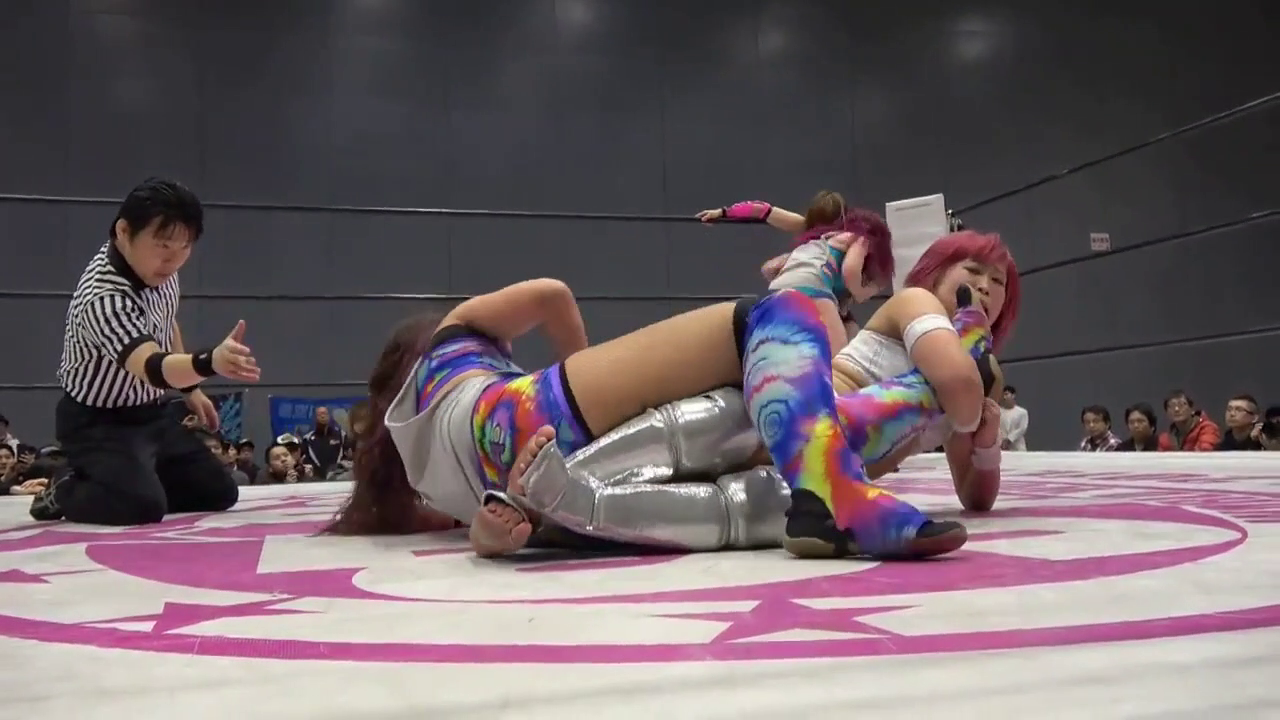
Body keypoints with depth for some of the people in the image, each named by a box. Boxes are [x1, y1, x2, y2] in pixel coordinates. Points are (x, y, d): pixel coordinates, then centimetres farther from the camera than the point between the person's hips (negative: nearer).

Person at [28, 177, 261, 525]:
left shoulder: (156, 265, -9)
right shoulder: (104, 298, -35)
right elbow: (152, 369, -51)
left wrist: (191, 388, 13)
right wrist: (209, 362, -72)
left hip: (150, 414, 8)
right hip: (99, 423, -8)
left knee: (219, 492, 6)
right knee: (144, 506, -30)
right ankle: (66, 490, 2)